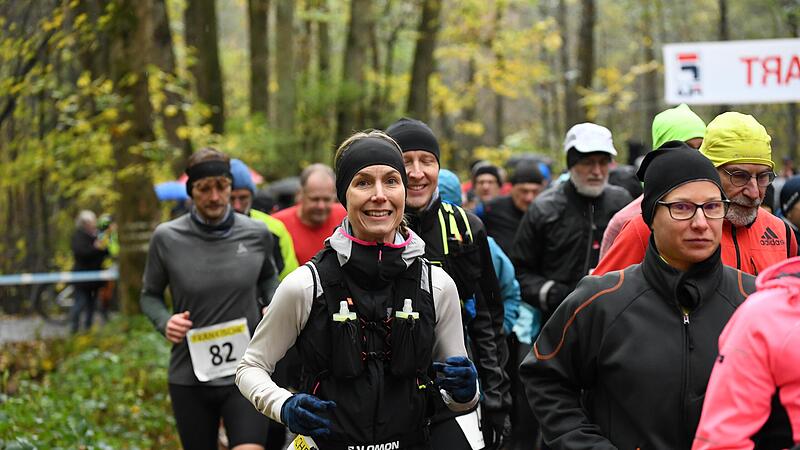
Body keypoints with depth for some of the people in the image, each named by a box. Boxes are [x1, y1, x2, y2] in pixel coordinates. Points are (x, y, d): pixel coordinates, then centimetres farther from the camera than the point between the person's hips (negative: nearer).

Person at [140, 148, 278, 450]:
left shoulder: (257, 235, -1)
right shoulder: (166, 238, -5)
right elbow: (150, 294, 9)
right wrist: (164, 322, -11)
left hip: (245, 375, -1)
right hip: (189, 377, 1)